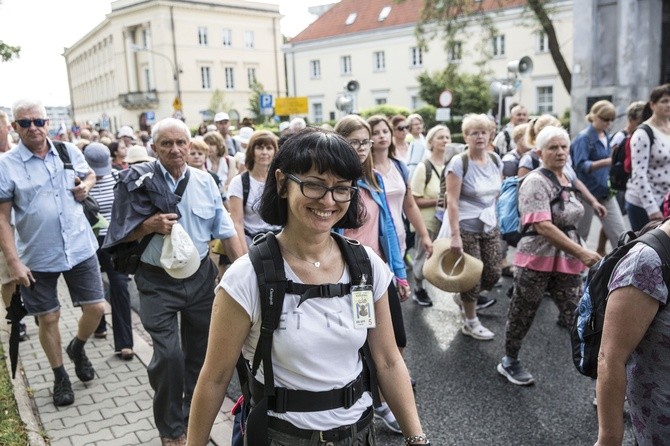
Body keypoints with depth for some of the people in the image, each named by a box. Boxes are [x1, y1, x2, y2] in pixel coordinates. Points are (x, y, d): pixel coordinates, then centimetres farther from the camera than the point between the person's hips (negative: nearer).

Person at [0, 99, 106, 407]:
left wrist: (85, 187, -3)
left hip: (80, 248, 3)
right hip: (37, 258, -2)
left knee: (96, 307, 7)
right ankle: (60, 377, 31)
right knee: (48, 318, 11)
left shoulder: (69, 151, 0)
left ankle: (77, 348, 39)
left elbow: (90, 174, 21)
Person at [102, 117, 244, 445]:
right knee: (169, 356, -10)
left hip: (200, 276, 4)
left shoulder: (204, 181, 1)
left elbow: (225, 230, 4)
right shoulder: (138, 180, -8)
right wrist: (150, 225, -21)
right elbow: (120, 234, -3)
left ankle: (193, 417, 39)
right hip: (158, 281, -3)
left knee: (199, 351, 15)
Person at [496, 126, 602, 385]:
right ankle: (509, 362, 27)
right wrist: (582, 253, -29)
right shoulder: (535, 182, -16)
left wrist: (578, 254, 22)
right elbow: (543, 227, -26)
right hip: (537, 261, -6)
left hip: (567, 260, 7)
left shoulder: (567, 179, 9)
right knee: (522, 314, 8)